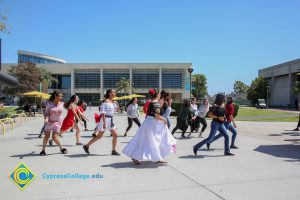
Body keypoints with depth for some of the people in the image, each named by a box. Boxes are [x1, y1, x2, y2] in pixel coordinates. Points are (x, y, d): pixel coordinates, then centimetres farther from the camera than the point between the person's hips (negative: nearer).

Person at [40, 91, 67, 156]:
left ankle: (62, 148, 13)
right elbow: (46, 112, -6)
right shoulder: (49, 103, -10)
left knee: (54, 137, -6)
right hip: (49, 121, 0)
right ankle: (43, 150, 15)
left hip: (58, 122, 0)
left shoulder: (62, 103, -2)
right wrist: (46, 118, -24)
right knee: (47, 136, 1)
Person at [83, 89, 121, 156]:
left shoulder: (113, 102, 11)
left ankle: (113, 151, 11)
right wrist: (104, 122, -24)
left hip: (111, 120, 8)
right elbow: (103, 112, -18)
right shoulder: (106, 101, -12)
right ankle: (86, 146, 16)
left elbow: (117, 110, 19)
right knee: (99, 136, 2)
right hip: (105, 119, -8)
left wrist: (117, 104, 1)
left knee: (115, 135, 2)